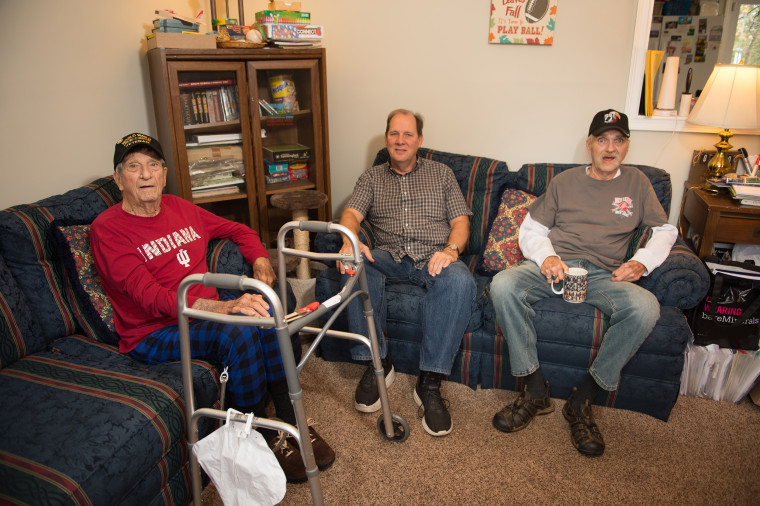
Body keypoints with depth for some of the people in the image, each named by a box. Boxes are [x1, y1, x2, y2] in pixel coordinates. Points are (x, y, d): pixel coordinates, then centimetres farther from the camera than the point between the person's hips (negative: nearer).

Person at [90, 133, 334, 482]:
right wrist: (224, 307, -38)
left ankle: (291, 422, -11)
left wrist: (261, 261, 2)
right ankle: (262, 440, -14)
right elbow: (152, 298, -24)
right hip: (155, 333, -5)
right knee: (239, 333, -31)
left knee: (267, 310, -23)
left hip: (208, 307, 6)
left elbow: (237, 230, 23)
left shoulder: (180, 208, 10)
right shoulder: (107, 229, -11)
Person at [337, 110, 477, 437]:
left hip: (434, 258, -1)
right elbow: (351, 214, 2)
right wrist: (350, 241, -23)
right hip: (389, 258, 1)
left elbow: (460, 220, 10)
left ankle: (430, 383, -29)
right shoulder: (372, 178, 20)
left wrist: (451, 250, -14)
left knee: (460, 281, -35)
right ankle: (377, 363, -20)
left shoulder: (441, 173, 20)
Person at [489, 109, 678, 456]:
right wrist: (545, 256, -9)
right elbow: (530, 229, 14)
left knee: (645, 307, -33)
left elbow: (665, 230, 21)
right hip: (554, 265, 0)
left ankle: (581, 401, -20)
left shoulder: (636, 183, 20)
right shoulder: (565, 182, 17)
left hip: (604, 274, 0)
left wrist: (642, 262, 1)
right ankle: (535, 392, -21)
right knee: (503, 285, -32)